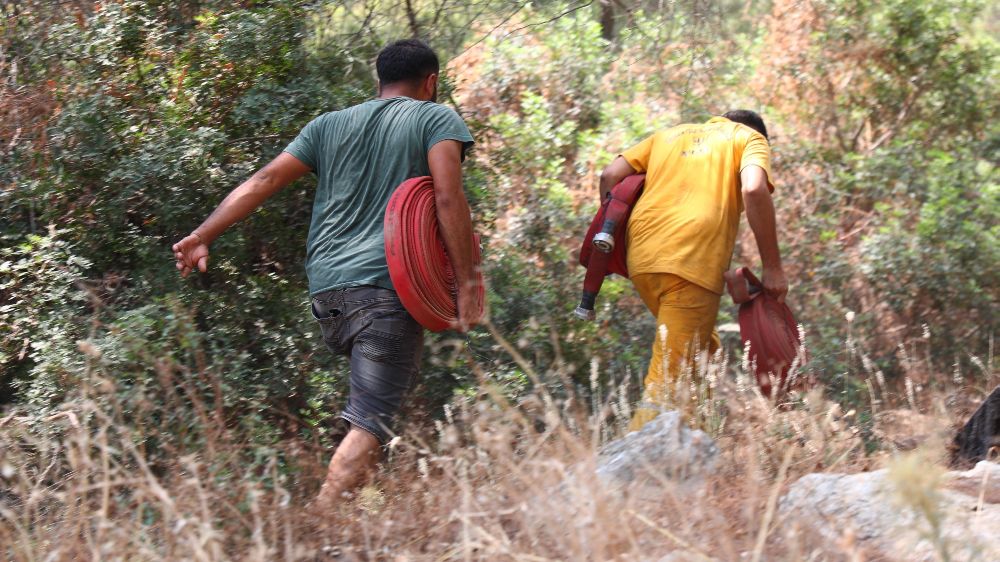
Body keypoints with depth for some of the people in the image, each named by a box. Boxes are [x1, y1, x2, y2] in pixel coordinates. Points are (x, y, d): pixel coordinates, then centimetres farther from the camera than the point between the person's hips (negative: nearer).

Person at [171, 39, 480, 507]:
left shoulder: (329, 125, 21)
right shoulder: (437, 119, 8)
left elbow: (264, 180, 11)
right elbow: (448, 196, -8)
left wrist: (202, 236, 10)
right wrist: (466, 284, -10)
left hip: (325, 288, 6)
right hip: (387, 286, -6)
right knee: (368, 423, -11)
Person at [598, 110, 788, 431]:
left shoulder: (671, 134, 29)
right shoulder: (750, 139, 15)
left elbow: (610, 176, 17)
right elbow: (754, 190, -7)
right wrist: (772, 268, -5)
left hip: (641, 259, 6)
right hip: (692, 261, -6)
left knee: (702, 348, 23)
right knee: (669, 377, -8)